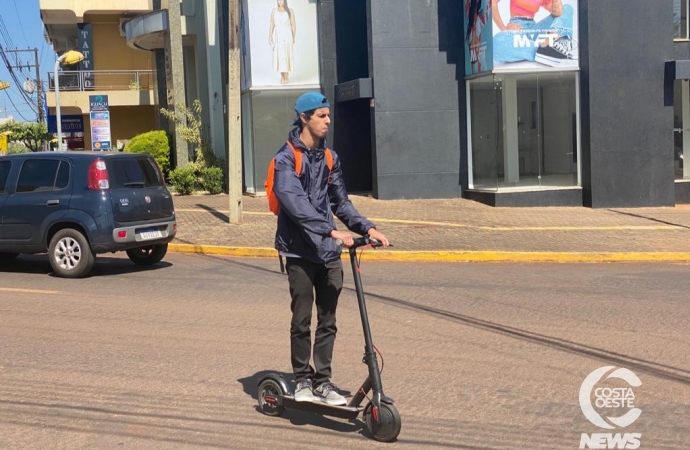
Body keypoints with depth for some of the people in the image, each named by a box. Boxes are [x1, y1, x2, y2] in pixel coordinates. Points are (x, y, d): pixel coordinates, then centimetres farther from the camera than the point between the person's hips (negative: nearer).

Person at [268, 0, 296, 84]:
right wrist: (270, 37, -2)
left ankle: (286, 78, -3)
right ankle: (282, 77, 8)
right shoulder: (274, 11, 7)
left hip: (286, 35, -2)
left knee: (286, 56, -7)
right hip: (277, 35, 2)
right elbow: (272, 25, 6)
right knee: (279, 56, 0)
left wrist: (294, 38, -1)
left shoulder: (290, 11, 1)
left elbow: (293, 25, 2)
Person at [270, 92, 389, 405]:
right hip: (301, 252, -5)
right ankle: (302, 379, 17)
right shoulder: (287, 158, -9)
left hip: (328, 251, 6)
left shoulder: (328, 157, 12)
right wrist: (331, 231, -31)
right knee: (302, 321, 2)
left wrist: (366, 227, 1)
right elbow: (295, 203, -22)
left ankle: (323, 380, 16)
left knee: (328, 321, 7)